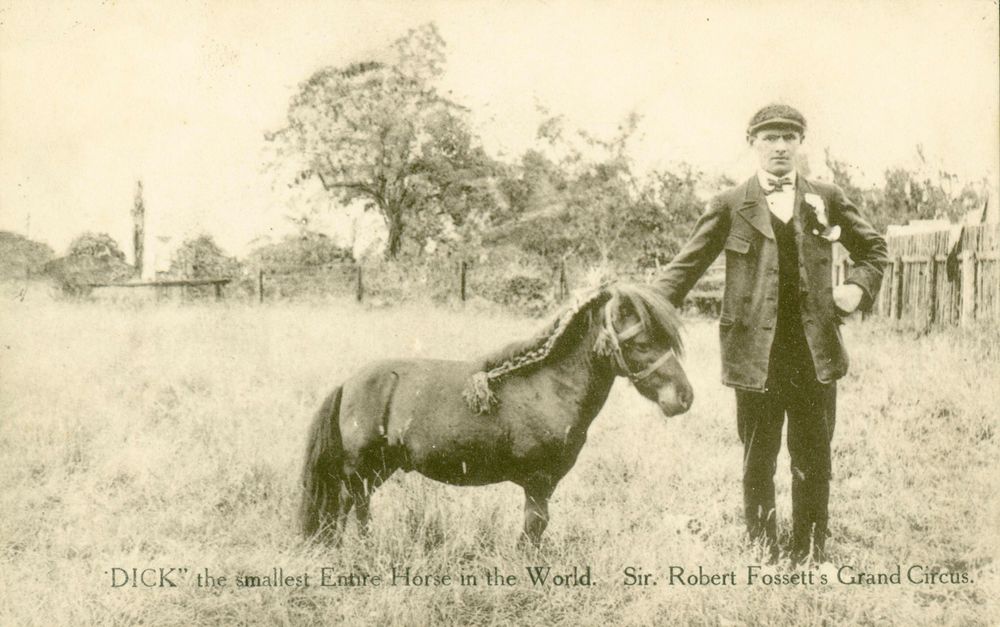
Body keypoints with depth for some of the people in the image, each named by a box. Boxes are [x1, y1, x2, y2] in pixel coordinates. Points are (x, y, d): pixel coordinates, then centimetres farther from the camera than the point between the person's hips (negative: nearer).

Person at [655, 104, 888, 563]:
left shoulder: (827, 199, 8)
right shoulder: (729, 206, 3)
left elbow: (873, 249, 21)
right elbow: (687, 265, 2)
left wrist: (858, 287, 4)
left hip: (816, 351, 2)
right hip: (755, 353, -1)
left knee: (814, 461, 8)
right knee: (757, 461, 7)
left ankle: (811, 555, 20)